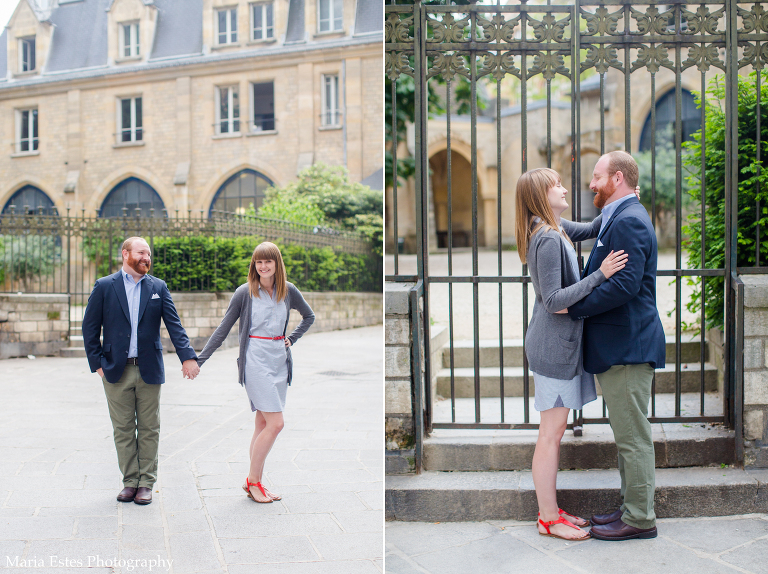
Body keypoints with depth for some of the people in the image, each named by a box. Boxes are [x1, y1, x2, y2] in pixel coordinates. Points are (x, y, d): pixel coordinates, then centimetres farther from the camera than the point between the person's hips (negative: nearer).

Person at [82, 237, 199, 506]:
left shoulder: (158, 287, 5)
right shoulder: (104, 287, 2)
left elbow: (174, 325, -2)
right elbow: (90, 328, 3)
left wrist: (187, 356, -14)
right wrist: (97, 363, -4)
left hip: (149, 370, 1)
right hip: (117, 371, -1)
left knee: (149, 429, 5)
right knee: (123, 430, 6)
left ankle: (146, 483, 14)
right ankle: (130, 481, 17)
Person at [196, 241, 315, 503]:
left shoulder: (288, 291, 7)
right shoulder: (244, 293, -4)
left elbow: (309, 316, 24)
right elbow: (223, 329, 0)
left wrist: (292, 338, 9)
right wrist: (198, 360, -3)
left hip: (280, 361, 5)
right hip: (256, 361, -5)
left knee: (263, 424, 8)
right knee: (275, 423, -12)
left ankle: (254, 481, 16)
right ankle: (252, 480, 1)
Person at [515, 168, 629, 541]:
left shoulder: (555, 229, 10)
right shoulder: (548, 239, -19)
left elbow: (590, 229, 26)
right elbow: (553, 300, -23)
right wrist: (600, 275, -25)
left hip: (559, 342, 10)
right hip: (553, 346, -10)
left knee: (553, 432, 14)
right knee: (551, 433, -2)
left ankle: (550, 509, 23)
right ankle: (548, 519, 7)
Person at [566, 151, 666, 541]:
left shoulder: (628, 221, -16)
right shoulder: (621, 218, 18)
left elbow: (626, 284, -25)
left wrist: (573, 308, -17)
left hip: (627, 347, -11)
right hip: (618, 346, 11)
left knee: (633, 436, -2)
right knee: (628, 435, 16)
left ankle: (639, 519, 7)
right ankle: (632, 508, 26)